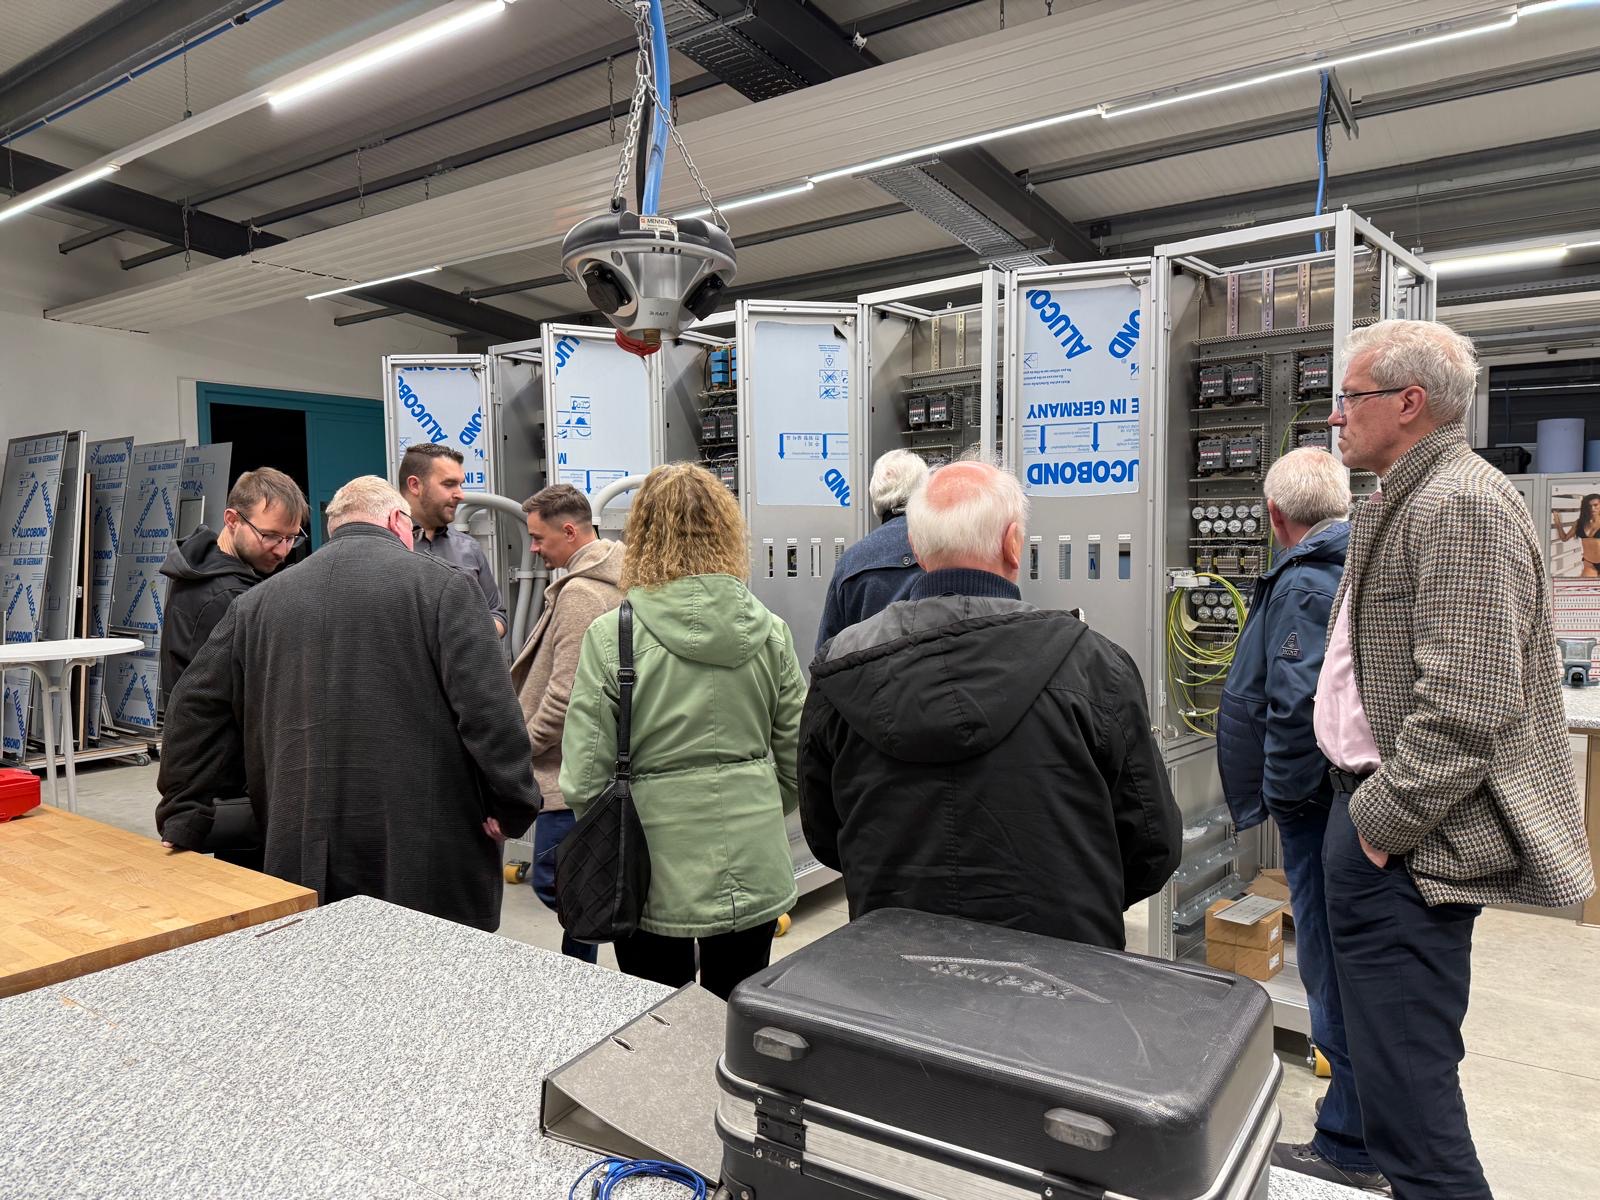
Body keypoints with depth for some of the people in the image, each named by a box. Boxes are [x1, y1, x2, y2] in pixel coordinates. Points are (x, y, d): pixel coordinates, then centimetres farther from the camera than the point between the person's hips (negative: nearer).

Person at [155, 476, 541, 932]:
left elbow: (195, 709, 15)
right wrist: (514, 809, -6)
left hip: (303, 860, 4)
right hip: (425, 858, -4)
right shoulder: (440, 585, -5)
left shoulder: (258, 601, 11)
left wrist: (183, 820, 21)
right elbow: (490, 711, -13)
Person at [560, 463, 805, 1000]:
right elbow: (797, 759, 3)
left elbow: (584, 778, -11)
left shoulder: (611, 635, -13)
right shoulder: (769, 631, -4)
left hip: (654, 875, -2)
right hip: (752, 874, 3)